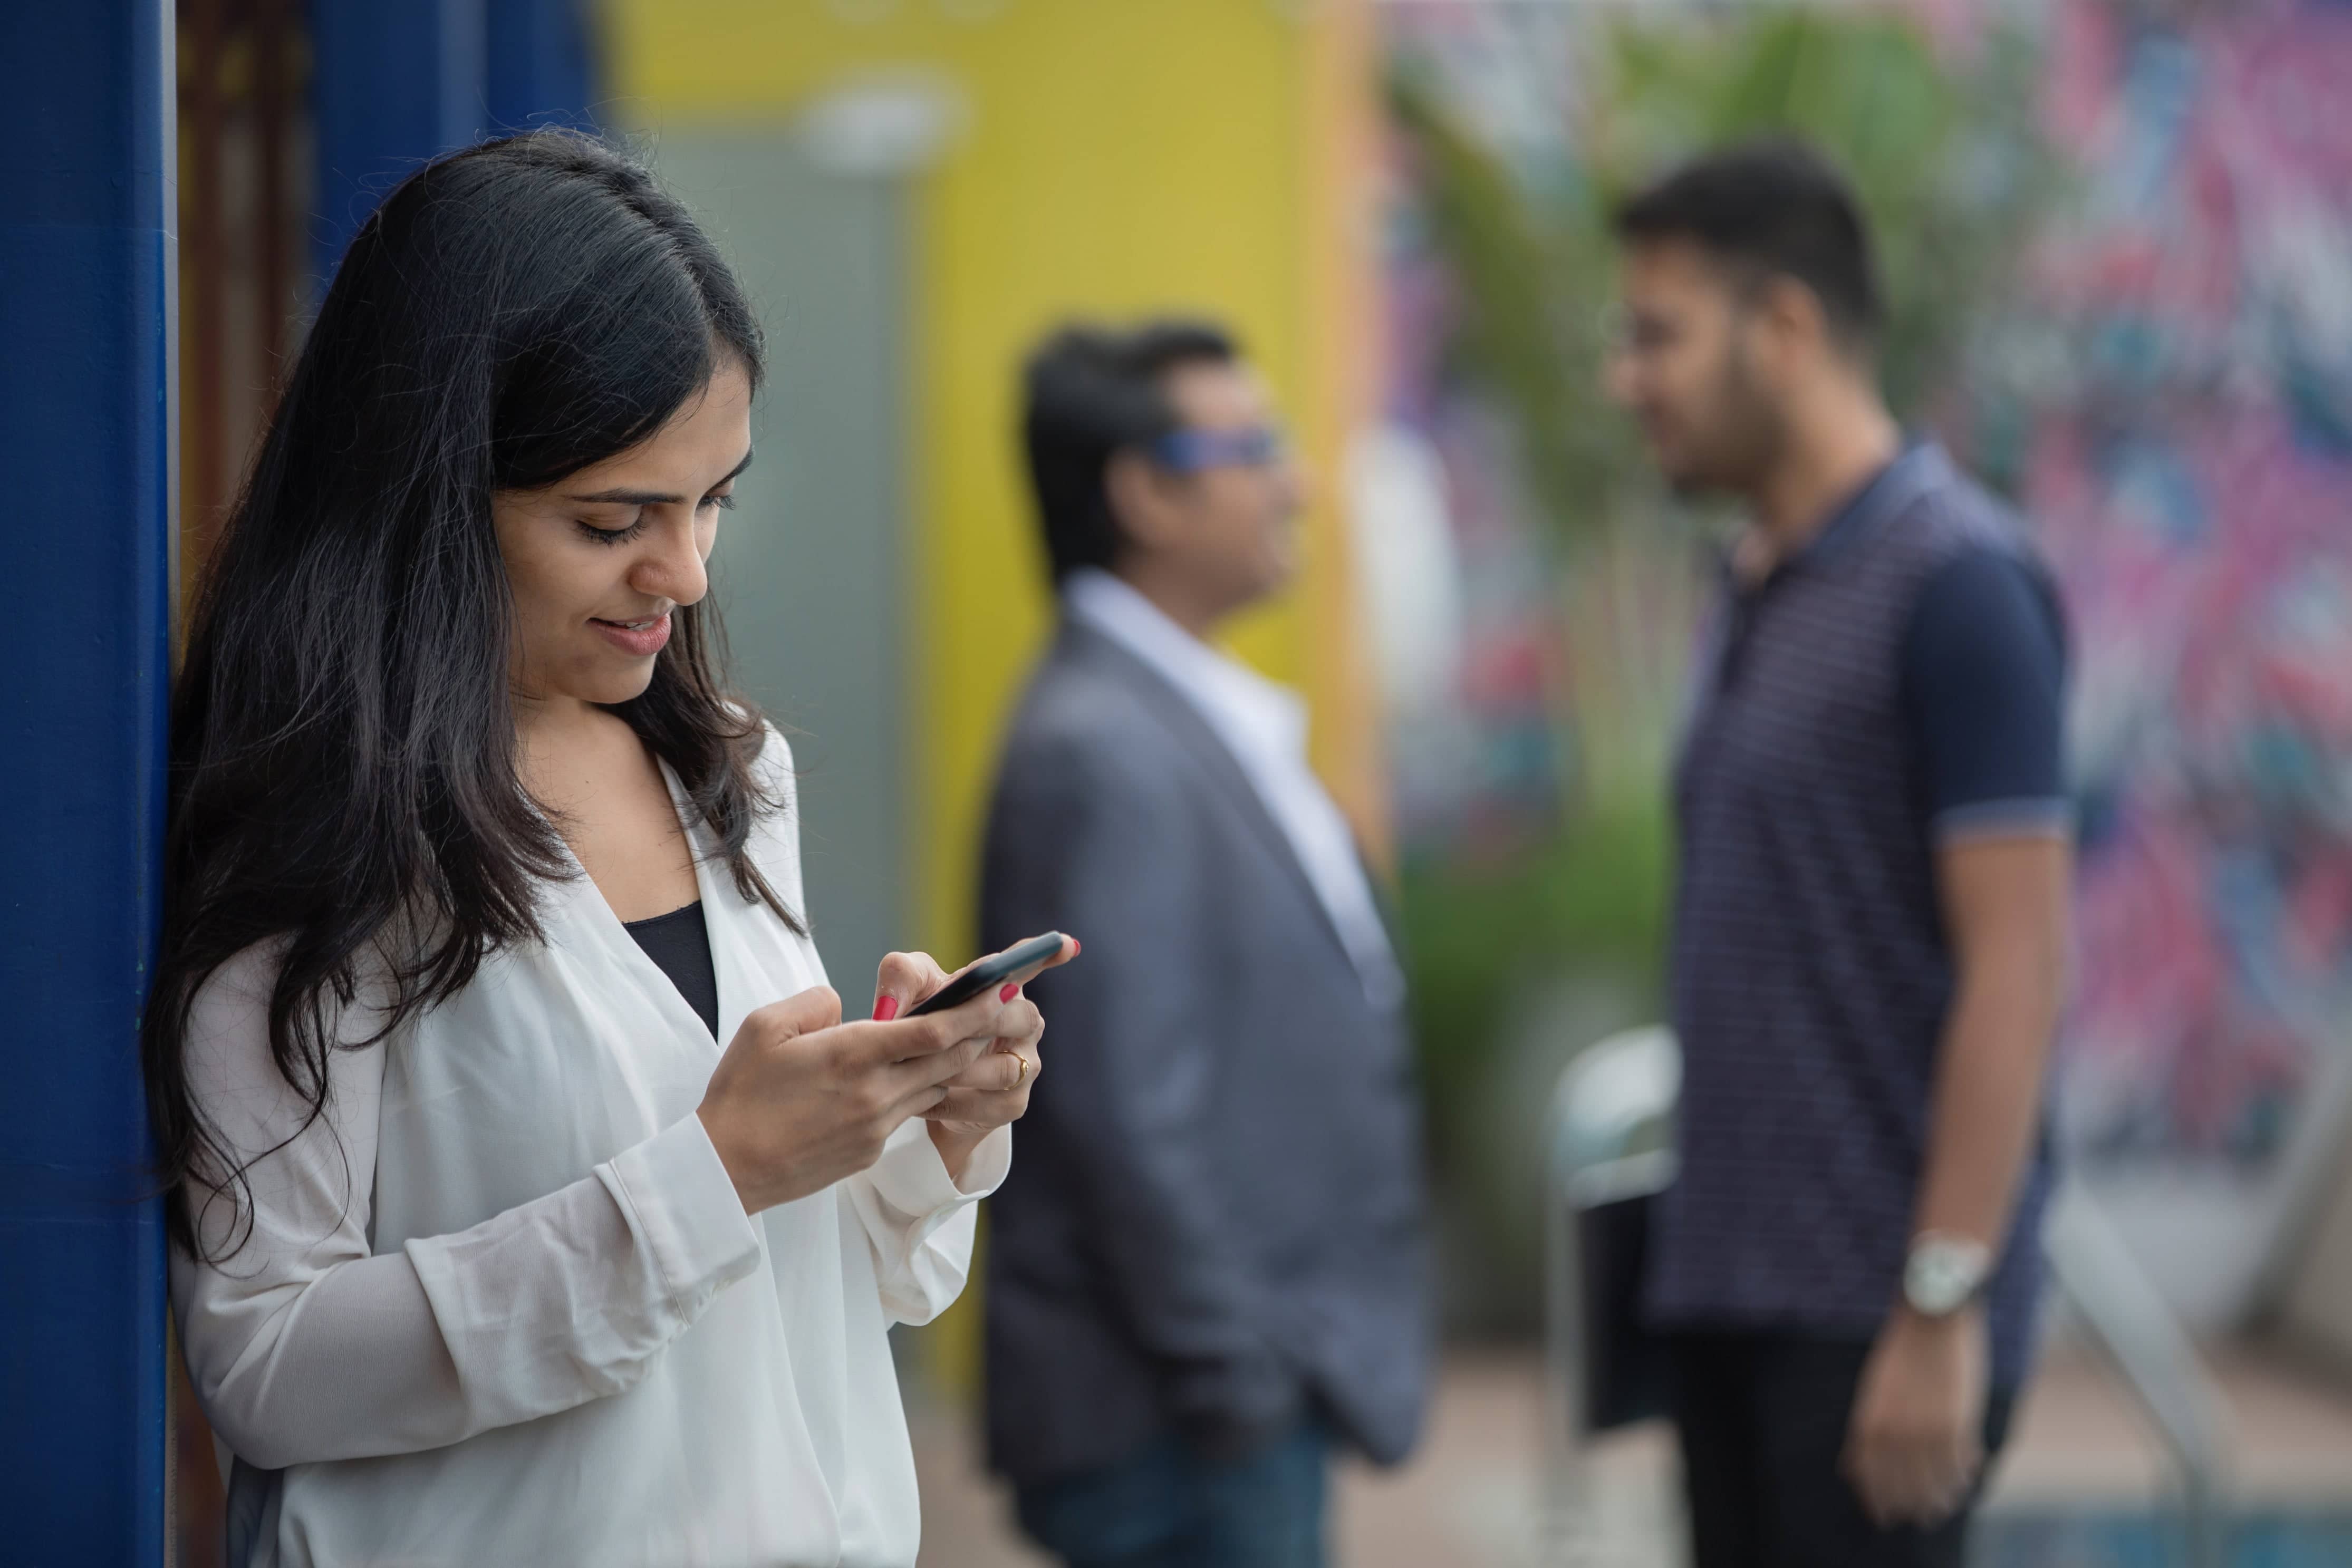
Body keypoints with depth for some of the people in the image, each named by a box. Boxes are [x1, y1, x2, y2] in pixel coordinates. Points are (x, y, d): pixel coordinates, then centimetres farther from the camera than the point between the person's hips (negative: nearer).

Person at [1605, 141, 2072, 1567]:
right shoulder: (1765, 592, 16)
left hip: (1876, 1312, -9)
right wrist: (1705, 1262, 15)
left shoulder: (1955, 583, -12)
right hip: (1736, 1291, 9)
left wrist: (1941, 1309, -21)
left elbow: (2016, 964, -17)